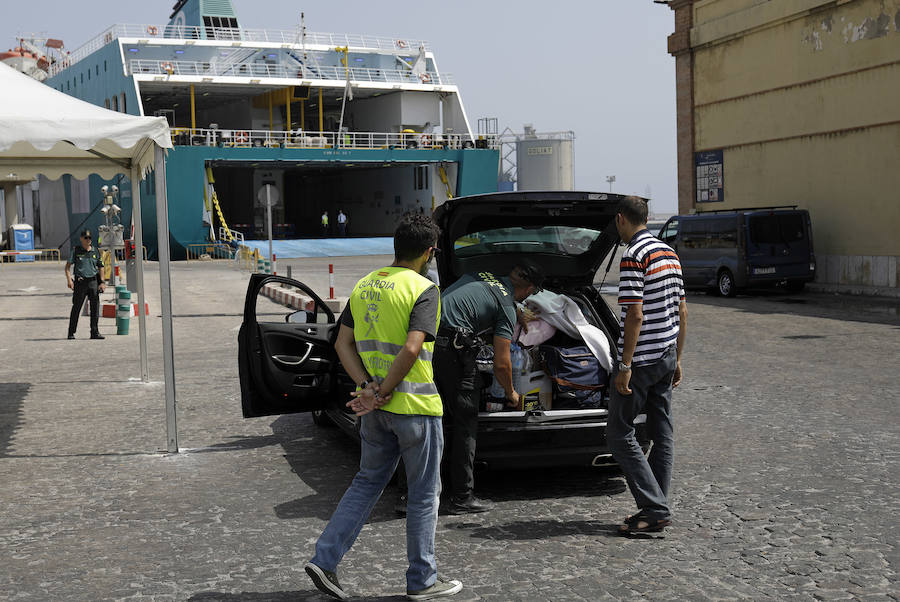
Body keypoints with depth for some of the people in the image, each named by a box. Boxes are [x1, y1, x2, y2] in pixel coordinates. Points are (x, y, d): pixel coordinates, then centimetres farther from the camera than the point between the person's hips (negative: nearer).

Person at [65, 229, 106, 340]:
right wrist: (69, 279, -12)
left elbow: (100, 267, 15)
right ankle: (71, 333, 8)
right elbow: (67, 266, 1)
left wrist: (102, 282, 6)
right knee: (76, 307, 0)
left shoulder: (95, 251, 10)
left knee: (95, 308, 1)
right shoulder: (76, 250, 2)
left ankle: (95, 332, 7)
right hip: (80, 282, -3)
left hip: (93, 281, 3)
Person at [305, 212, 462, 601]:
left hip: (376, 408, 7)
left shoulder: (364, 287, 9)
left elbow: (343, 343, 6)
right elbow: (411, 349, -24)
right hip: (415, 405, -6)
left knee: (368, 482, 19)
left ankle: (324, 559, 13)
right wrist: (383, 393, -16)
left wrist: (368, 387, -3)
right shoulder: (424, 290, -13)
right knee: (424, 494, 7)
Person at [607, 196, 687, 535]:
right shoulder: (669, 254, 12)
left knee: (620, 435, -2)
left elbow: (635, 315, -21)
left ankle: (655, 509, -6)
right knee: (662, 434, 10)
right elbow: (682, 311, 15)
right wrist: (677, 360, 19)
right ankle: (656, 510, 16)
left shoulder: (633, 256, -15)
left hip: (641, 360, -9)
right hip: (667, 356, 9)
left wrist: (625, 366, -18)